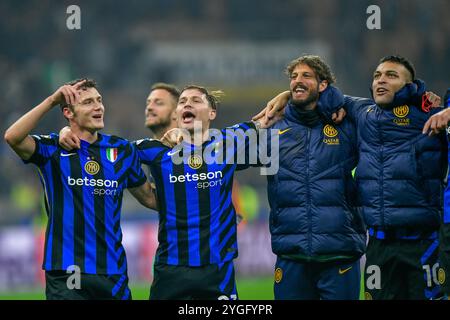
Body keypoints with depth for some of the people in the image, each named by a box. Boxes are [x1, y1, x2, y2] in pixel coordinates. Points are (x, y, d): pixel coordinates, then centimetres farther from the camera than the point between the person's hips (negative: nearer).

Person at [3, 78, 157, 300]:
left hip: (112, 271, 3)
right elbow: (13, 137, -19)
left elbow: (149, 197, 21)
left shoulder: (122, 149, 10)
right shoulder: (53, 148, 0)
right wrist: (51, 101, -21)